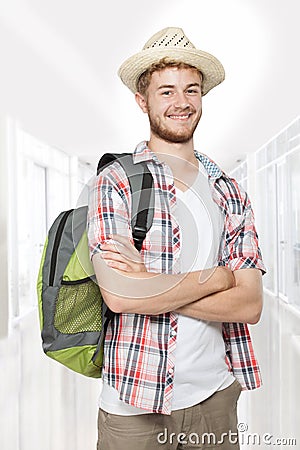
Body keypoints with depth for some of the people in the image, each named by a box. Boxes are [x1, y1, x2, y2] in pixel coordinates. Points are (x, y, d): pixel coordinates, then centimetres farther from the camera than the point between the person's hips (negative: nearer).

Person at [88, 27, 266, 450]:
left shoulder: (230, 192, 3)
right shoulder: (115, 183, -9)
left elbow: (250, 304, -6)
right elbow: (120, 295, -22)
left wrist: (149, 284, -17)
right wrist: (218, 276, -12)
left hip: (216, 394, 4)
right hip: (133, 403, -3)